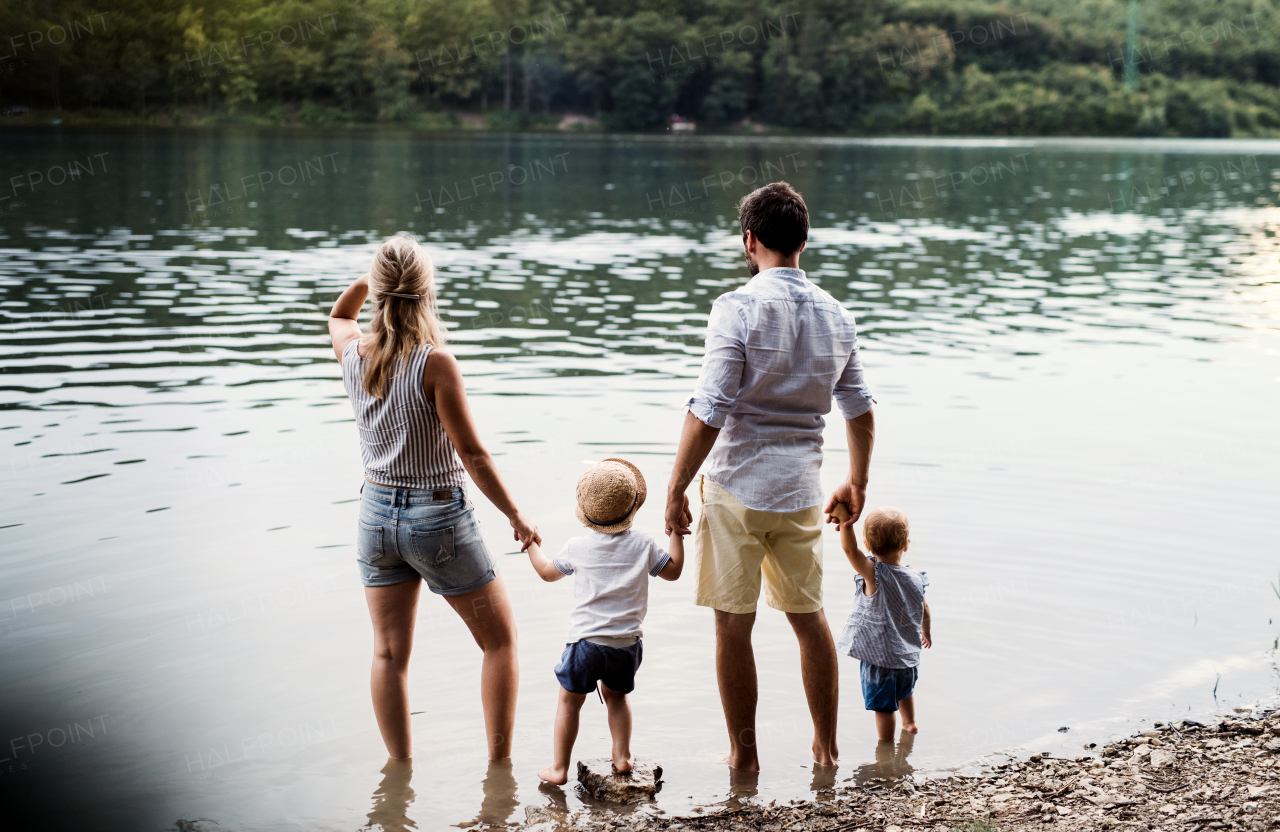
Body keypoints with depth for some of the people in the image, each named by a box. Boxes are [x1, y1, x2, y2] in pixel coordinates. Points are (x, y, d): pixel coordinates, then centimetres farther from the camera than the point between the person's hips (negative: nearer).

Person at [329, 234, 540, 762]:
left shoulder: (353, 352, -4)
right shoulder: (434, 363, -20)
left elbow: (338, 317, 24)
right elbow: (471, 454, -16)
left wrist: (366, 280, 8)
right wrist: (516, 516, -7)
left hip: (377, 513, 5)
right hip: (438, 518, -5)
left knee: (389, 653, 12)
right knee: (500, 639, 11)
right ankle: (499, 764, 12)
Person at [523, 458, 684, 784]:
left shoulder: (578, 547, -2)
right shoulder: (643, 544, -1)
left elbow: (548, 572, 14)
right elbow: (672, 571, 12)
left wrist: (530, 543, 29)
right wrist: (676, 533, 21)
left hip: (586, 641, -2)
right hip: (628, 642, 2)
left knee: (569, 701, 10)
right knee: (616, 696, 25)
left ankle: (559, 768, 12)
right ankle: (622, 757, 21)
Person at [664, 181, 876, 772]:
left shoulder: (739, 308, -12)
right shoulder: (836, 315, 5)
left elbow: (708, 410, -17)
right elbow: (860, 410, 14)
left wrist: (675, 490, -10)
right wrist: (857, 482, 28)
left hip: (736, 486, -5)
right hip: (800, 490, 5)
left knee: (733, 625, 6)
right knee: (809, 618, 17)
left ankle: (743, 753, 15)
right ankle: (826, 746, 26)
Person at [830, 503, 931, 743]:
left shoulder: (874, 574, -24)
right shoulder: (915, 579, -5)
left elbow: (850, 550, -38)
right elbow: (924, 610, 12)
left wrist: (844, 520, -39)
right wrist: (925, 632, 30)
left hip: (879, 658, -7)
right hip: (908, 656, 7)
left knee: (884, 705, 7)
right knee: (904, 691, 33)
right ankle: (910, 723, 54)